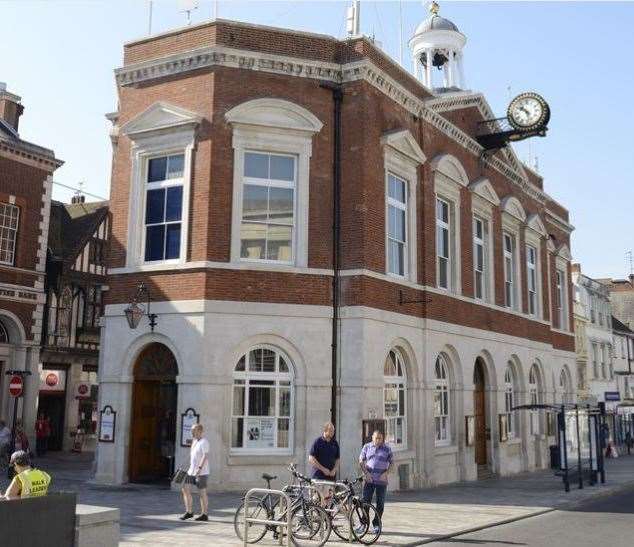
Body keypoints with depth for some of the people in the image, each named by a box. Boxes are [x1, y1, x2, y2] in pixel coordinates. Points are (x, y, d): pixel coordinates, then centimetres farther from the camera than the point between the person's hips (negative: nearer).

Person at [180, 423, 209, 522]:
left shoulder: (204, 442, -14)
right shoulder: (194, 441, 14)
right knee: (185, 489, 2)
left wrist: (199, 468, -30)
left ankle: (204, 515, 9)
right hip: (191, 471, 9)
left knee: (202, 493, 0)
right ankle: (189, 512, 10)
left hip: (202, 472, -8)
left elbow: (205, 456, -24)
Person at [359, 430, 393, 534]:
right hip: (369, 479, 0)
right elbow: (361, 461, 7)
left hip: (381, 480, 0)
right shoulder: (366, 447, 7)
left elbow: (391, 463, 8)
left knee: (380, 504, 3)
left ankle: (376, 525, 14)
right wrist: (366, 473, -6)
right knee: (365, 502, -2)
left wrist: (385, 473, -8)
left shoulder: (387, 449, 6)